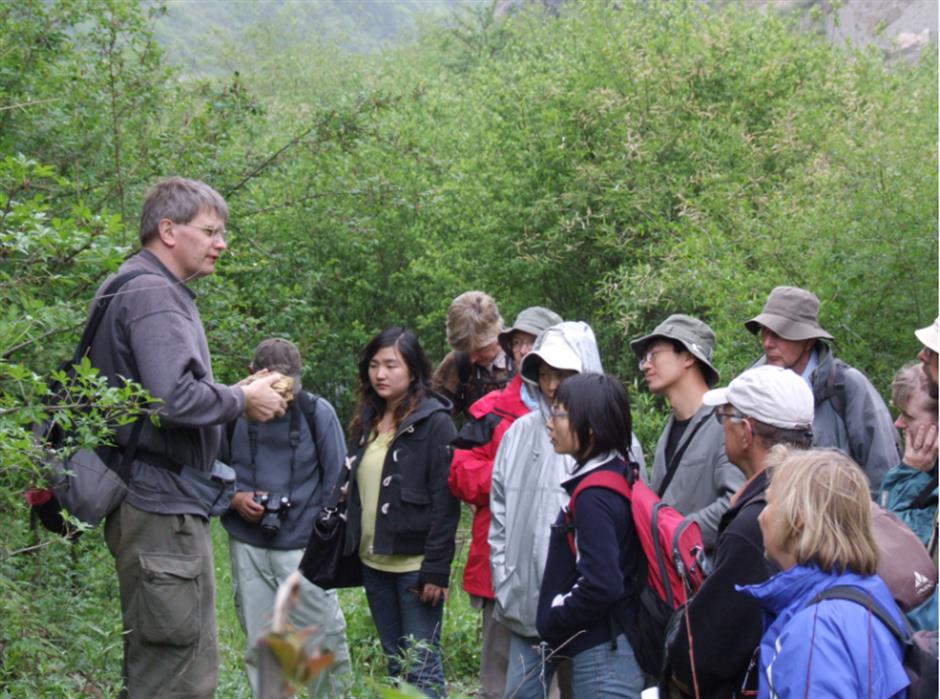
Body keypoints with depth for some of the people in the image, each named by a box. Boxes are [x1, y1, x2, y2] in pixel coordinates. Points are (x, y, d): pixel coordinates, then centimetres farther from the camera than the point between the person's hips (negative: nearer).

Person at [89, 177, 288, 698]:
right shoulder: (153, 293, -15)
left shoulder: (142, 288, 19)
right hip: (163, 505, -11)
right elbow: (174, 397, -27)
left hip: (161, 502, 11)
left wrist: (241, 393, 9)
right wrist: (242, 401, -11)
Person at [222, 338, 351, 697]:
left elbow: (337, 481, 2)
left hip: (305, 547, -2)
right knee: (260, 646, 8)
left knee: (327, 639, -3)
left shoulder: (317, 412, -2)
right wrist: (234, 498, -7)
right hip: (248, 549, 2)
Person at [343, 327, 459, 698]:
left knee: (421, 666, -4)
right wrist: (350, 550, 13)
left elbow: (445, 502, -14)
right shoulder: (368, 422, 12)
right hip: (374, 563, 7)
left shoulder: (434, 422, -9)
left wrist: (436, 569, -18)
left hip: (414, 565, -7)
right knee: (395, 662, 13)